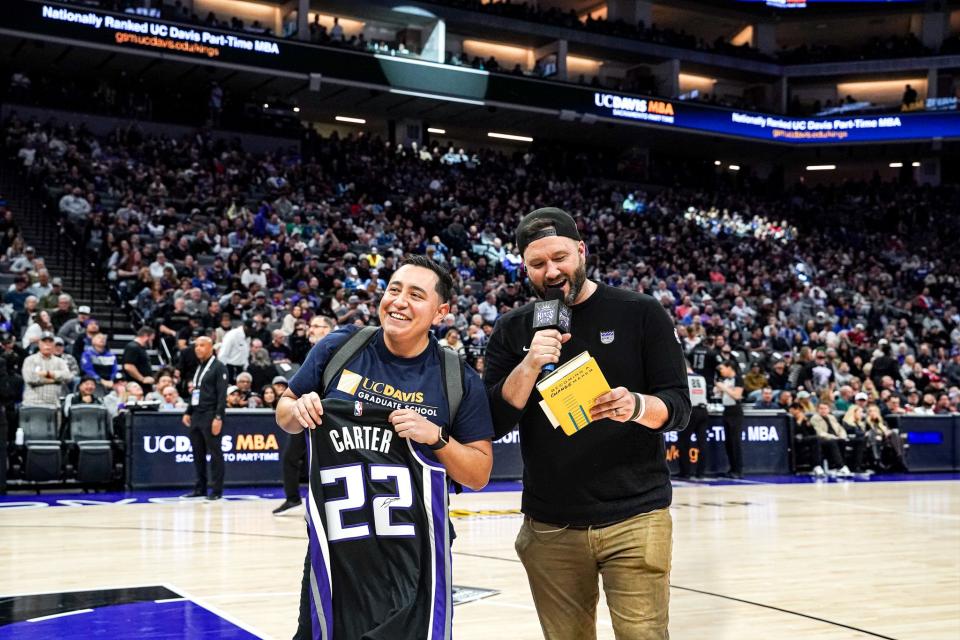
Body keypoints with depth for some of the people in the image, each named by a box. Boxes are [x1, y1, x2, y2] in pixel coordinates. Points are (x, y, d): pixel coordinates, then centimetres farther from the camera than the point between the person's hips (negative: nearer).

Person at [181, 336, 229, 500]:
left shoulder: (218, 367, -6)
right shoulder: (199, 367, 18)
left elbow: (222, 394, -12)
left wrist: (218, 417, -18)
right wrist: (188, 412, 16)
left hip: (210, 416, -8)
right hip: (196, 416, 8)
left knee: (215, 453, -3)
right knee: (198, 453, 10)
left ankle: (216, 490, 1)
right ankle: (200, 488, 17)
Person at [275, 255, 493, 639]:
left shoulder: (459, 381, -4)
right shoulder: (337, 349, -1)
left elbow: (479, 475, -1)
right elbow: (284, 412, 12)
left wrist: (436, 437, -17)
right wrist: (298, 410, -11)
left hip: (414, 553, -1)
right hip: (336, 544, 1)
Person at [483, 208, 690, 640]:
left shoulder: (640, 314, -1)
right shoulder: (512, 330, 5)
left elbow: (678, 406, -3)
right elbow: (493, 423, -2)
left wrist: (638, 407, -24)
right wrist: (529, 366, -18)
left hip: (635, 517, -2)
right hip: (549, 526, 2)